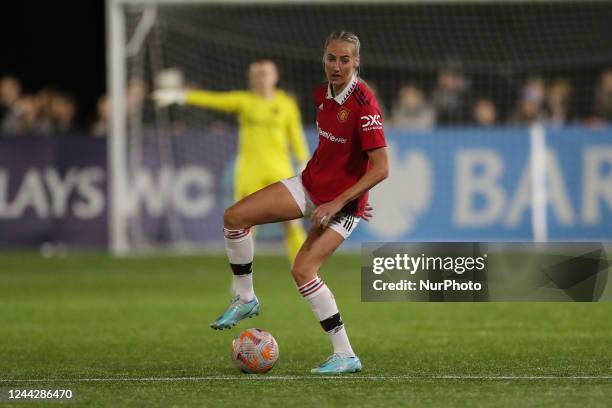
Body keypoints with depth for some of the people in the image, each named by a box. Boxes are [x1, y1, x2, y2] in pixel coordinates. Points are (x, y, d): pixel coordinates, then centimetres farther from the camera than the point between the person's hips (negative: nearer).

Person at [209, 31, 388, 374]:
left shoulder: (364, 104, -23)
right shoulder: (322, 94, 1)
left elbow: (381, 169, -26)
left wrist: (337, 203, -24)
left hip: (344, 202, -8)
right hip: (310, 185, 8)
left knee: (303, 271, -19)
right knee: (235, 217, -4)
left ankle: (346, 357, -10)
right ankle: (246, 299, 11)